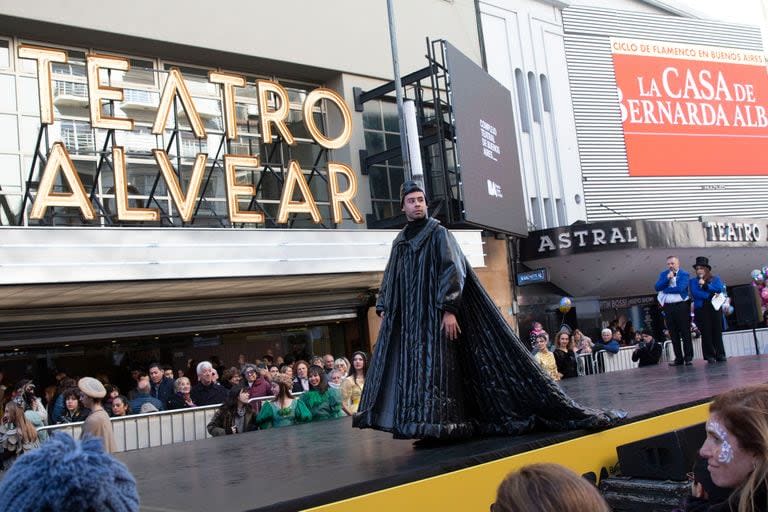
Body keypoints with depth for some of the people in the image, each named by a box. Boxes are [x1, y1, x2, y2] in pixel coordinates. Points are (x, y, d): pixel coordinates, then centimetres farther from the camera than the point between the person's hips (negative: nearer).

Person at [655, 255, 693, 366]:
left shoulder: (684, 274, -1)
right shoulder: (663, 274, 13)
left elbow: (680, 288, -16)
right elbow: (657, 287, 0)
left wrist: (665, 289, -5)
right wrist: (667, 278, -10)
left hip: (681, 306, -4)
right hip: (668, 307, 4)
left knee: (685, 333, -2)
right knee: (673, 334, 6)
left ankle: (688, 357, 2)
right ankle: (678, 358, 11)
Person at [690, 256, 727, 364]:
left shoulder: (716, 279, 15)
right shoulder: (693, 281, 12)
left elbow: (720, 289, -5)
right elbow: (695, 293, -5)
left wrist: (705, 285, -10)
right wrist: (710, 295, -11)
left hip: (715, 308, 1)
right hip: (701, 309, -1)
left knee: (717, 331, -2)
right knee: (706, 333, -4)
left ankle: (720, 354, 4)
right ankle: (710, 356, 0)